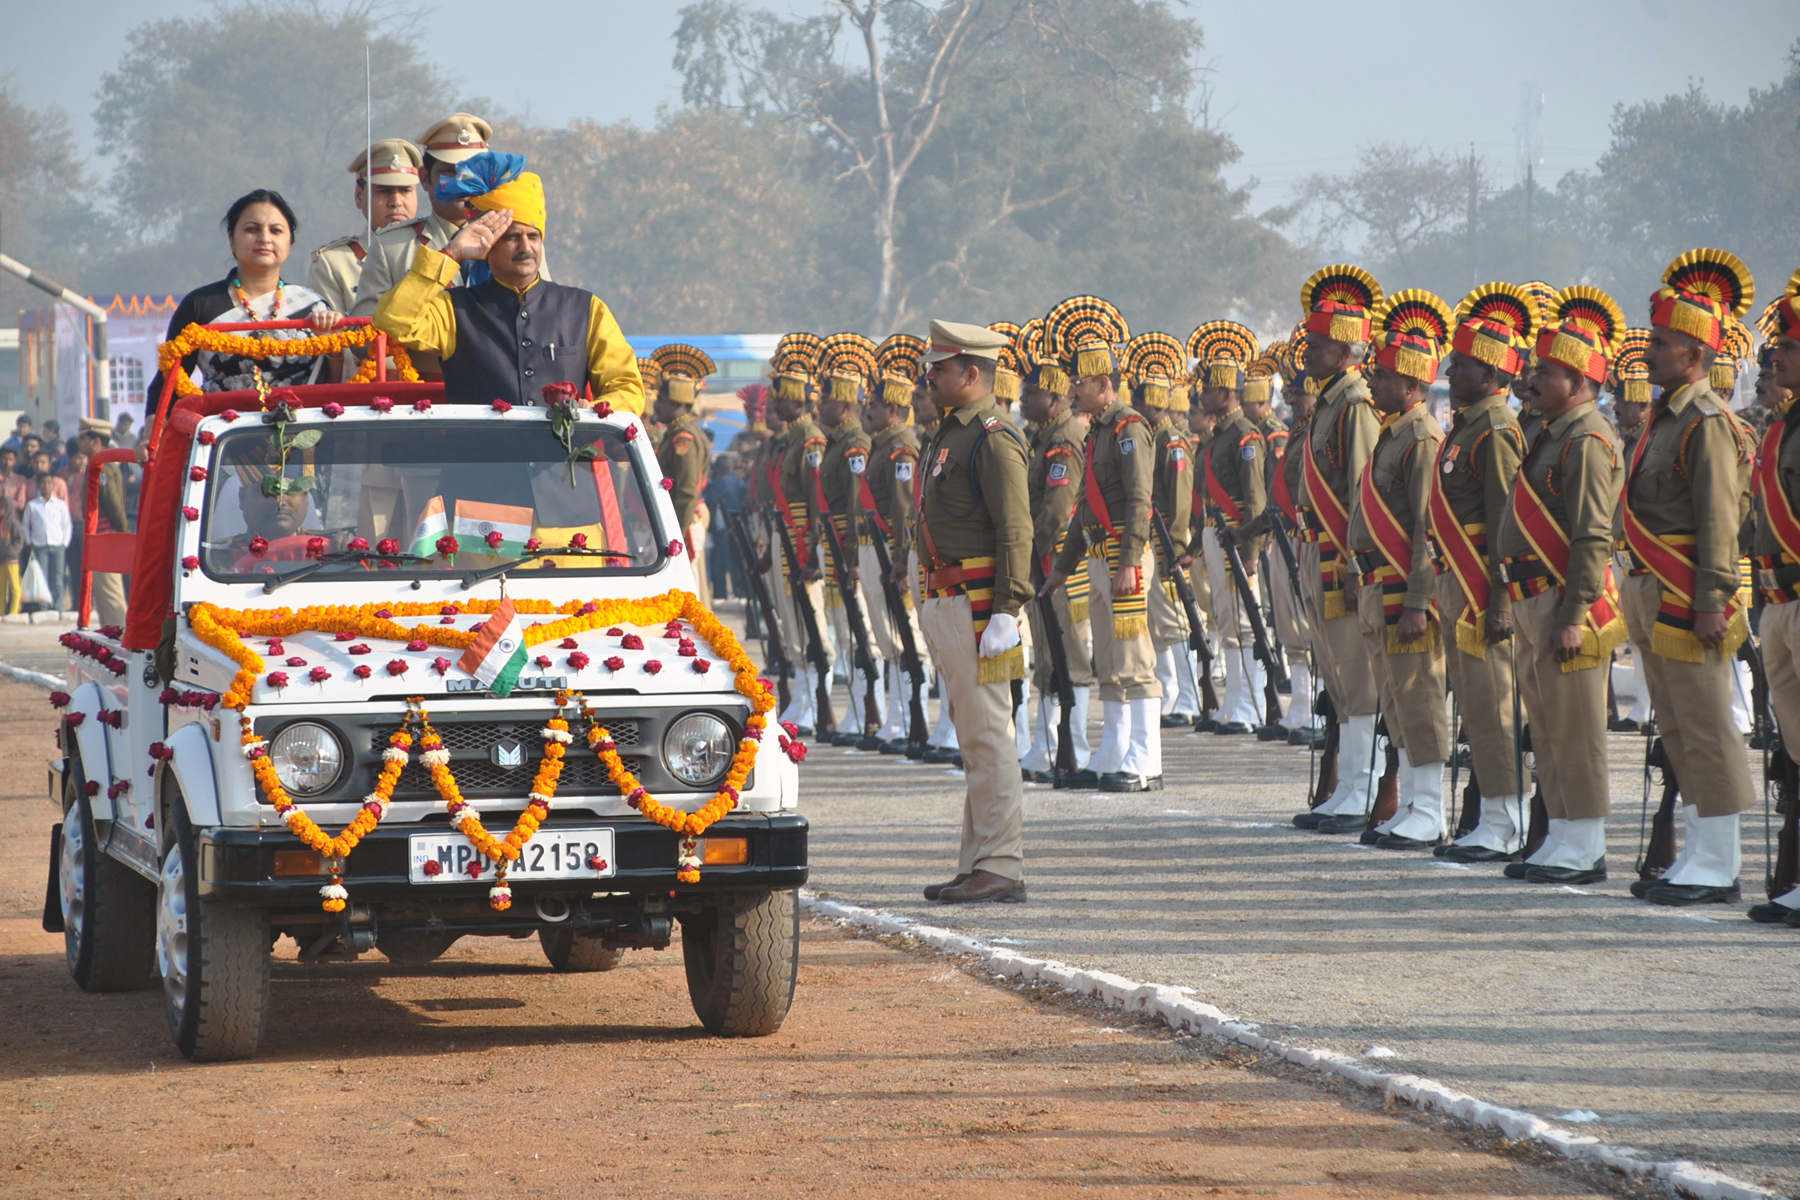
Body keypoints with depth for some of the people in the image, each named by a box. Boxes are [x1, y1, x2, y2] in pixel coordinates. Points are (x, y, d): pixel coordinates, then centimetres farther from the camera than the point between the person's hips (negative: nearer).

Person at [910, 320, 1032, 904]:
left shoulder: (992, 438, -13)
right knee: (972, 736, 12)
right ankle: (979, 865, 16)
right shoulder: (952, 433, 18)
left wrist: (1006, 612, -23)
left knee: (988, 735, -9)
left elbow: (1015, 531, -18)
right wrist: (930, 594, 22)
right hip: (948, 603, 11)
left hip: (978, 605, -11)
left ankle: (1002, 869, -8)